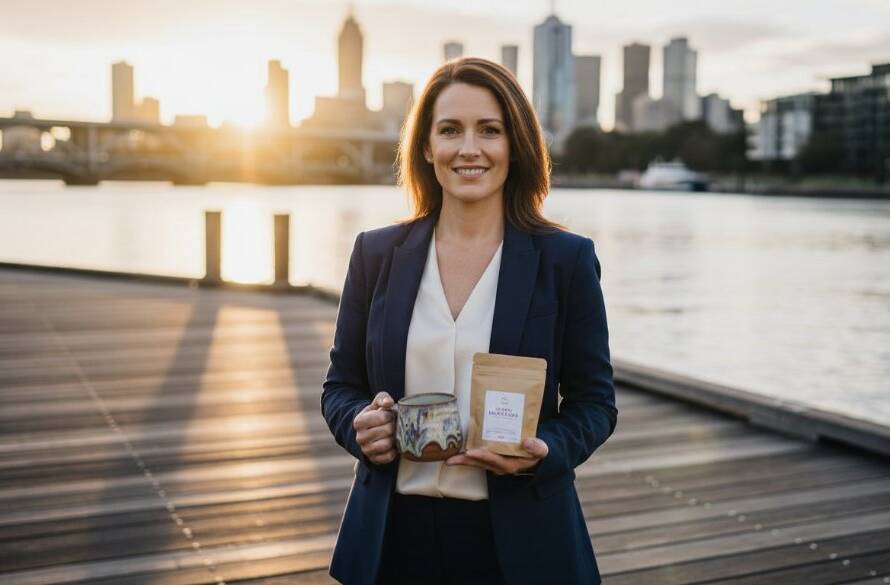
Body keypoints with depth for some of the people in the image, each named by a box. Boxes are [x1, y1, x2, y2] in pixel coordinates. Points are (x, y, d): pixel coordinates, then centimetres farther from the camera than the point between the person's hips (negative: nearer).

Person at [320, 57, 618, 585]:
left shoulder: (567, 259, -3)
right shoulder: (376, 253, 2)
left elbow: (595, 400, 0)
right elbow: (342, 385, 8)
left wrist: (543, 452, -19)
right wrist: (360, 426, -13)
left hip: (516, 538, -1)